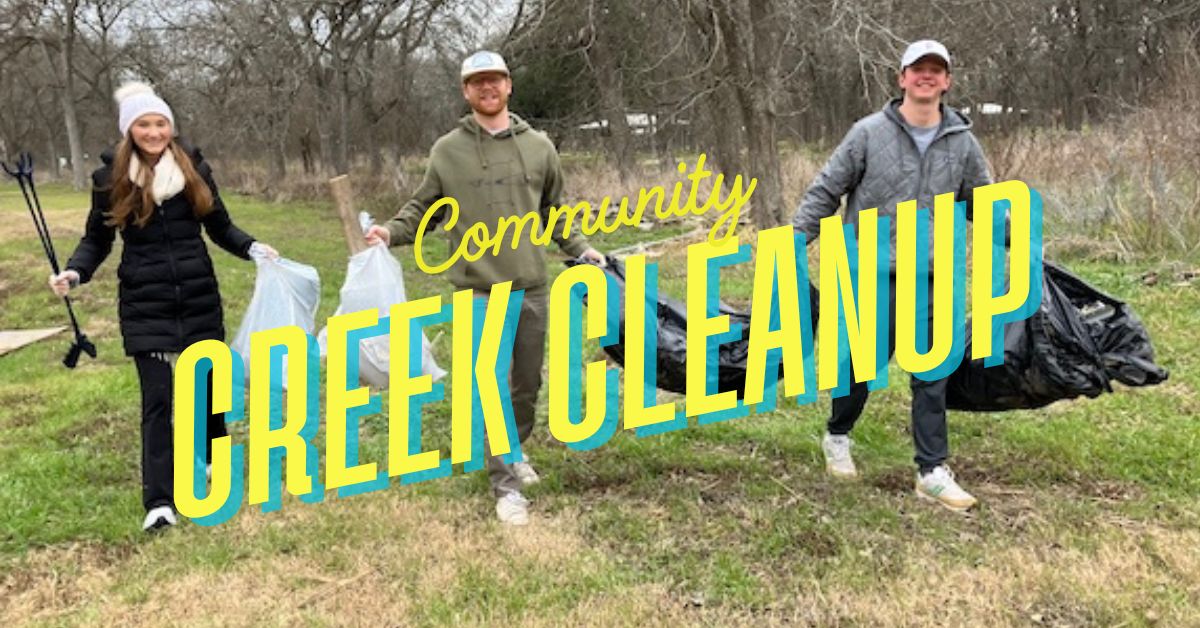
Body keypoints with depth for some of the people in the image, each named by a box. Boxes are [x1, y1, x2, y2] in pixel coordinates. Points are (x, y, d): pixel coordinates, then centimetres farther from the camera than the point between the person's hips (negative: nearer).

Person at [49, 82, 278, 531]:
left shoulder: (195, 168, 1)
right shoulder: (111, 177, -2)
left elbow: (221, 228, 9)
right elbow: (96, 241, 5)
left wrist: (254, 249, -9)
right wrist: (74, 273, -14)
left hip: (198, 297, 2)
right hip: (144, 304, -2)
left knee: (207, 382, 13)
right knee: (157, 397, -7)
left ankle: (216, 457, 40)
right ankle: (159, 501, -5)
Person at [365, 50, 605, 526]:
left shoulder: (539, 146, 6)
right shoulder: (448, 150, 0)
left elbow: (554, 212, 16)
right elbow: (423, 208, 7)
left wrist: (582, 250, 9)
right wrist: (391, 231, -10)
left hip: (531, 287, 3)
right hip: (478, 291, -3)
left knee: (528, 384, 14)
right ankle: (505, 484, 6)